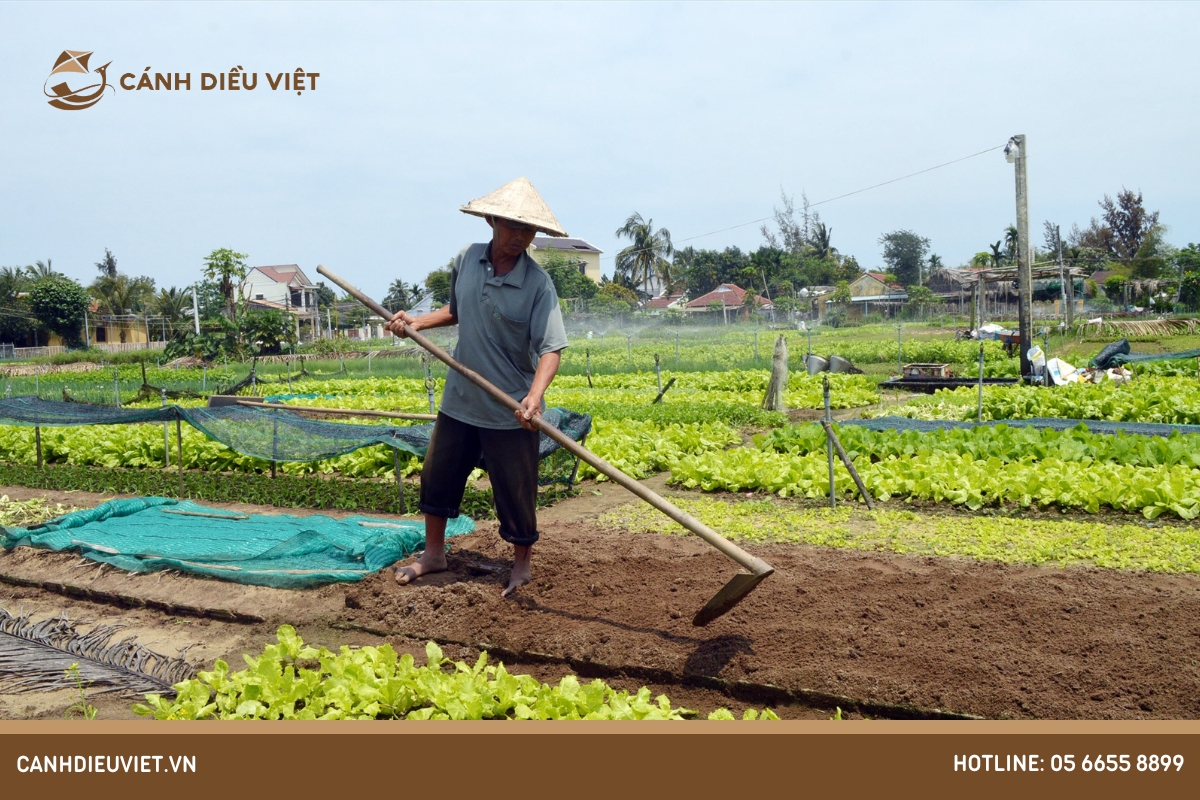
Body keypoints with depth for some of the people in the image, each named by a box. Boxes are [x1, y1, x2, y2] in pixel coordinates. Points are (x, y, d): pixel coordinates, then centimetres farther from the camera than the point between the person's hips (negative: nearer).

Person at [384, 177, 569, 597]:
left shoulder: (538, 283, -17)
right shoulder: (466, 260, -3)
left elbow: (550, 347, -23)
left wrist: (534, 396, -39)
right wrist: (417, 322, 1)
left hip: (511, 412, -5)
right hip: (460, 400, 5)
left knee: (515, 492, 6)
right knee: (437, 476, 18)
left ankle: (522, 565, 29)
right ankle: (434, 552, 39)